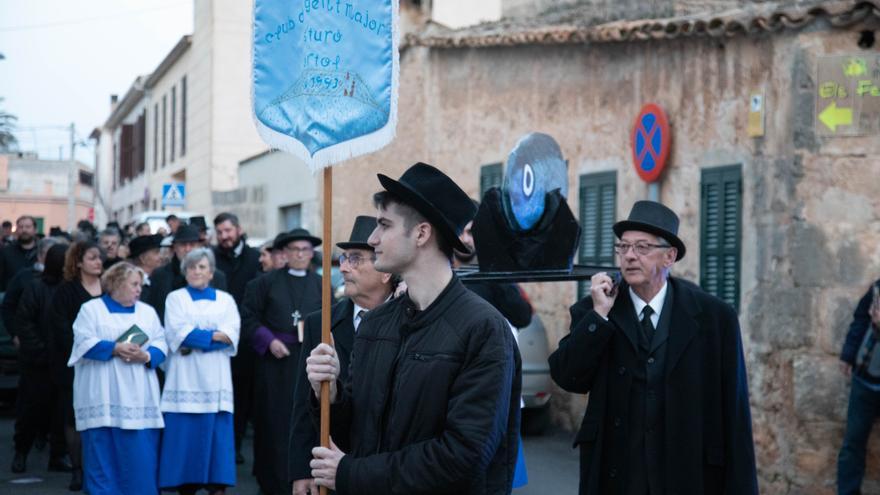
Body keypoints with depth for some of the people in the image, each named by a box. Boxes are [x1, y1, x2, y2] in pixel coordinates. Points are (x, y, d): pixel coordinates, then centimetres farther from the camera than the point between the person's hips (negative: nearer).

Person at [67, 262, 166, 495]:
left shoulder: (148, 312, 16)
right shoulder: (91, 309, 5)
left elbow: (160, 345, 7)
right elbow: (85, 343, -7)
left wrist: (146, 356, -13)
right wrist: (115, 349, -19)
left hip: (138, 396, 3)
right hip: (102, 396, -3)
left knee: (142, 453, -1)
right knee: (102, 450, -3)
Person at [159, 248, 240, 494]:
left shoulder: (226, 300, 14)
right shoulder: (175, 298, 10)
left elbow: (231, 335, -1)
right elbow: (178, 333, -6)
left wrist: (196, 339, -10)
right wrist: (215, 336, -7)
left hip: (215, 378, 1)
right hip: (185, 377, -1)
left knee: (217, 433, -4)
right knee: (185, 433, -5)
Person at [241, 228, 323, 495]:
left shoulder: (321, 285, 9)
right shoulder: (266, 282, 4)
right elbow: (248, 317, 1)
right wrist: (269, 340, -10)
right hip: (275, 361, -1)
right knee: (276, 422, 1)